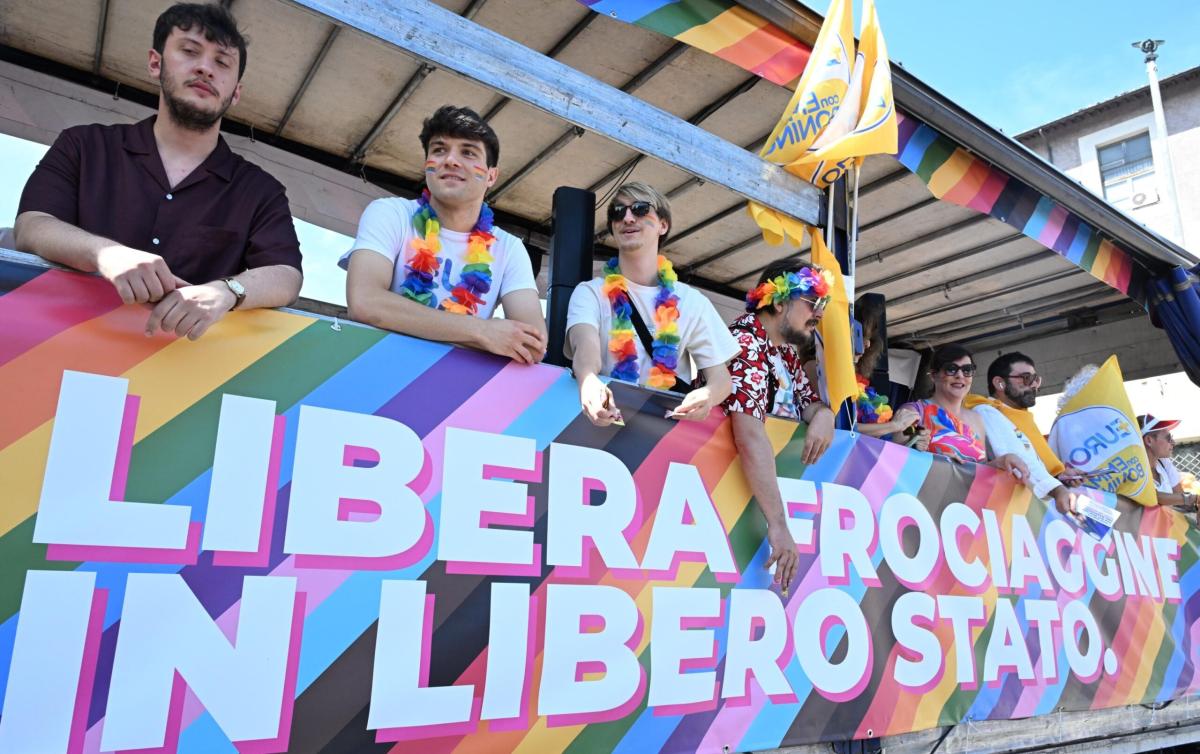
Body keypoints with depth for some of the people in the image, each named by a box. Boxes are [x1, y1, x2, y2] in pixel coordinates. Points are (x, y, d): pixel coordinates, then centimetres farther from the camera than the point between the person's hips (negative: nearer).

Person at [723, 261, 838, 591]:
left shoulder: (788, 350, 9)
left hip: (782, 474, 9)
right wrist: (778, 525, -37)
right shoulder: (746, 341, -19)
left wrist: (823, 415, -11)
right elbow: (749, 435, -32)